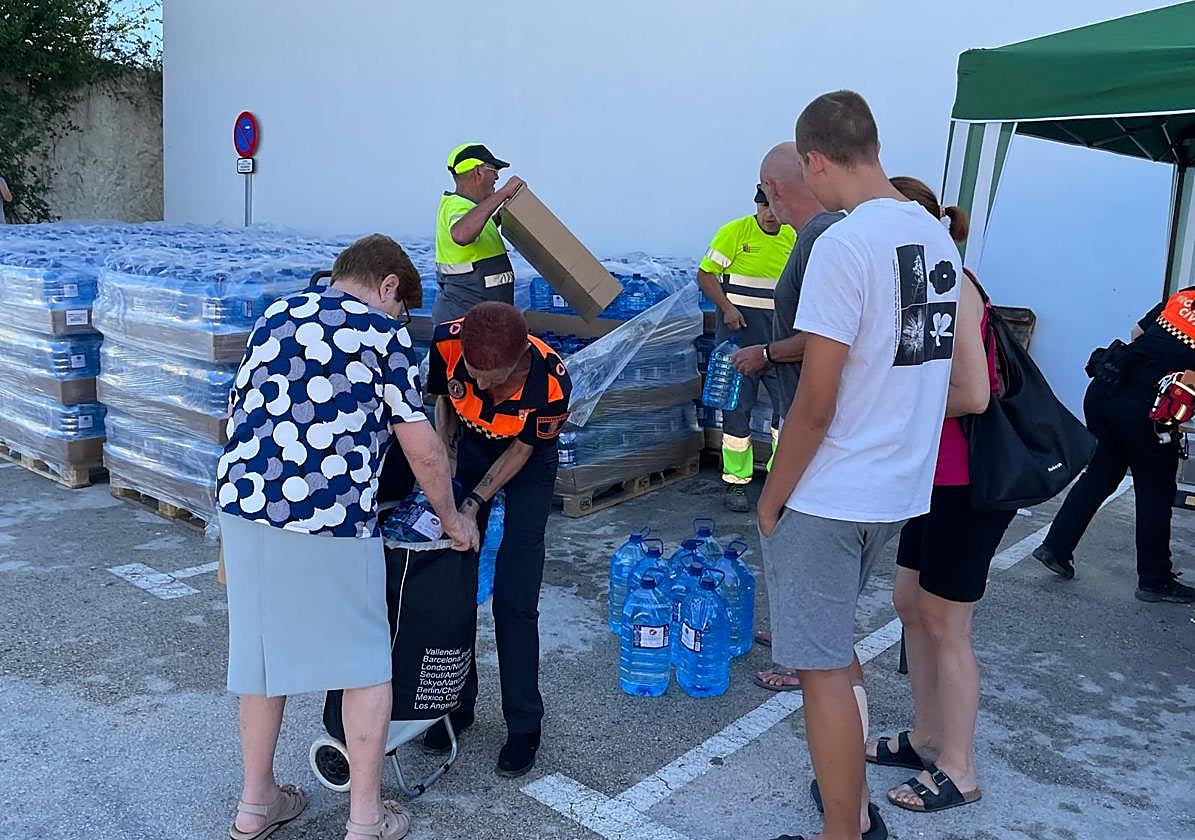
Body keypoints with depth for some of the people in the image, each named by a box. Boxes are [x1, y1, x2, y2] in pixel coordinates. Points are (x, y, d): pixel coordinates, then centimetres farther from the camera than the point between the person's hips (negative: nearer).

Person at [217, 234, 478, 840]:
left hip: (243, 508, 6)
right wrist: (452, 520, 13)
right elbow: (423, 452, -1)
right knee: (365, 663, 11)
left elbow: (242, 413, 19)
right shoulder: (382, 334, 0)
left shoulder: (274, 316, 16)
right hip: (330, 522, -6)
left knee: (262, 651, 20)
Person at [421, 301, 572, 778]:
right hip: (472, 448, 4)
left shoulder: (550, 383, -37)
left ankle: (524, 725, 8)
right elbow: (444, 402, -9)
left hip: (529, 462, -3)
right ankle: (458, 702, 24)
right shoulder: (446, 342, -30)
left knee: (514, 599, -8)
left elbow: (521, 450, -19)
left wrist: (474, 502, -24)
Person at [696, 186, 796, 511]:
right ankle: (736, 481, 13)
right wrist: (727, 308, -18)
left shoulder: (792, 238, 9)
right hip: (739, 335, -4)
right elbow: (705, 274, -5)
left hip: (779, 338, 4)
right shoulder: (735, 232, -6)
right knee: (737, 408, 2)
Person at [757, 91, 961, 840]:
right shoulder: (939, 238, 6)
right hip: (900, 487, 9)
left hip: (831, 496, -8)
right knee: (832, 648, 24)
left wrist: (771, 497, -7)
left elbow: (816, 405, -20)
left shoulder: (845, 244, -19)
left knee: (824, 669, 5)